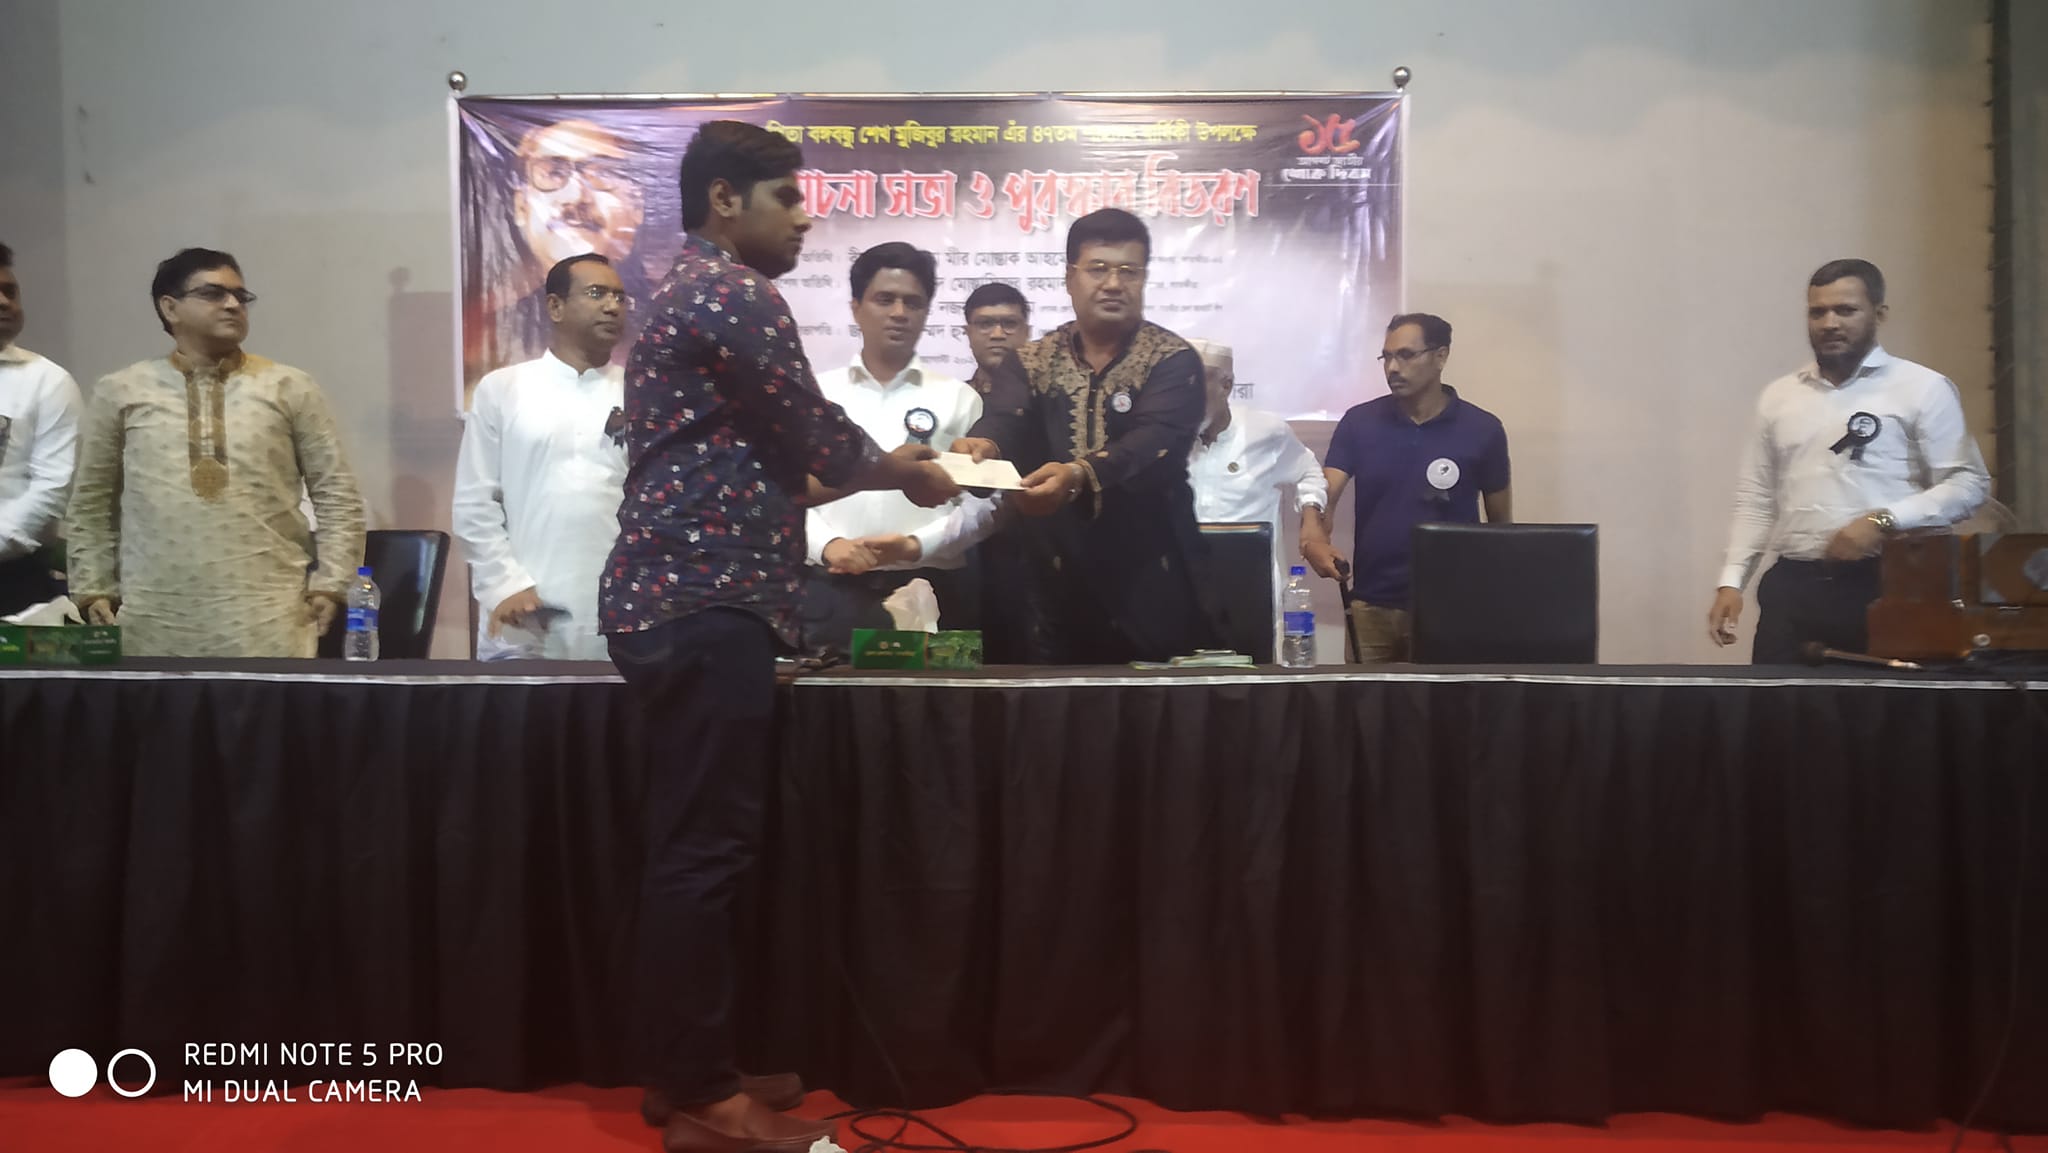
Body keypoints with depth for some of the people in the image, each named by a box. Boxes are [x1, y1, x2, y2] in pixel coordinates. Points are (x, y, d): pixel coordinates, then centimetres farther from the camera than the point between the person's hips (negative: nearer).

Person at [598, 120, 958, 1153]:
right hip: (707, 607, -10)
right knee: (704, 852, -5)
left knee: (691, 848, 13)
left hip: (675, 598, 10)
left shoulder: (685, 294, 23)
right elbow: (812, 433, -7)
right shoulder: (732, 292, -9)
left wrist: (869, 471, 25)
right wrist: (902, 474, 11)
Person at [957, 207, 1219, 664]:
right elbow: (1003, 422, -12)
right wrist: (983, 446, -37)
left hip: (1155, 592, -2)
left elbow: (1155, 441, -20)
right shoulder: (1029, 363, 7)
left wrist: (1079, 475, -39)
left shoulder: (1173, 361, -3)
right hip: (1059, 595, 2)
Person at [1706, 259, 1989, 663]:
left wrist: (1884, 520, -16)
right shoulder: (1778, 396, 15)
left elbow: (1967, 482, -2)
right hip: (1792, 588, 3)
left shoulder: (1923, 388, 2)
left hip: (1884, 586, -3)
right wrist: (1731, 581, 7)